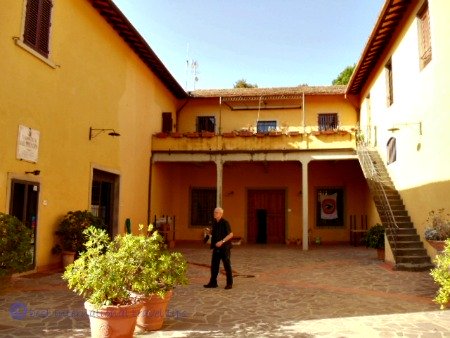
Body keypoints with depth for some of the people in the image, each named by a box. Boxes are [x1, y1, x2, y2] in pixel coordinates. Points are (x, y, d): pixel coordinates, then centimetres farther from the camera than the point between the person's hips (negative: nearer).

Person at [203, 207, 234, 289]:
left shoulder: (225, 222, -13)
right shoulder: (214, 222, 8)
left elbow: (231, 234, -15)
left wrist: (222, 241, -22)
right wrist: (208, 230, -4)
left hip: (224, 247, -7)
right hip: (216, 247, 7)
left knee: (227, 265, 3)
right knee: (214, 265, 7)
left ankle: (229, 283, 14)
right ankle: (213, 283, 17)